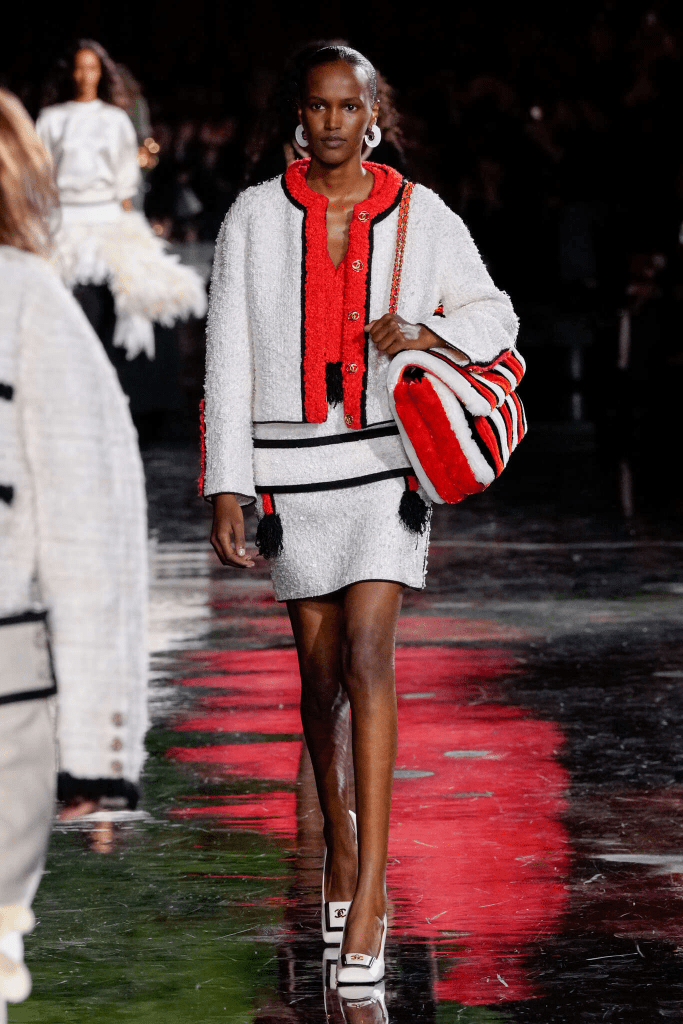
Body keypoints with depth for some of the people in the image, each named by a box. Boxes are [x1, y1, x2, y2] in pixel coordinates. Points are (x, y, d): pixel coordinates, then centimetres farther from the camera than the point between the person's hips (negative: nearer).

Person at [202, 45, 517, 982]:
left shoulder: (423, 219, -2)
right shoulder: (256, 219, -1)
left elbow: (495, 319, 9)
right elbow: (228, 364, -2)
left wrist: (424, 331, -13)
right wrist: (226, 496, -6)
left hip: (386, 464, -2)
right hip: (290, 468, 2)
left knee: (368, 660, -16)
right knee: (321, 670, 12)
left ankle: (367, 902, -18)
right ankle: (339, 843, 37)